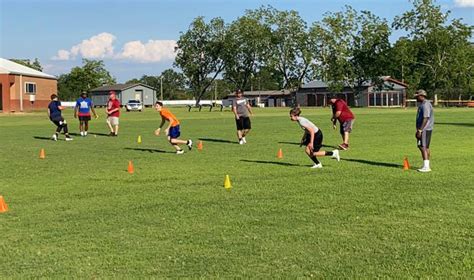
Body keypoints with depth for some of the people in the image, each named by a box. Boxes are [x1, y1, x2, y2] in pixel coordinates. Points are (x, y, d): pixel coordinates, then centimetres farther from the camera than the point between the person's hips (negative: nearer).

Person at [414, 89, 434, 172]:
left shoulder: (425, 104, -16)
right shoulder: (423, 104, 17)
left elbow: (425, 118, -23)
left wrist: (420, 130, -25)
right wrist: (418, 130, 22)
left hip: (424, 129, -11)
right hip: (425, 129, 11)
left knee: (423, 147, -12)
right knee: (425, 147, 12)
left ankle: (426, 167, -13)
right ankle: (427, 166, 17)